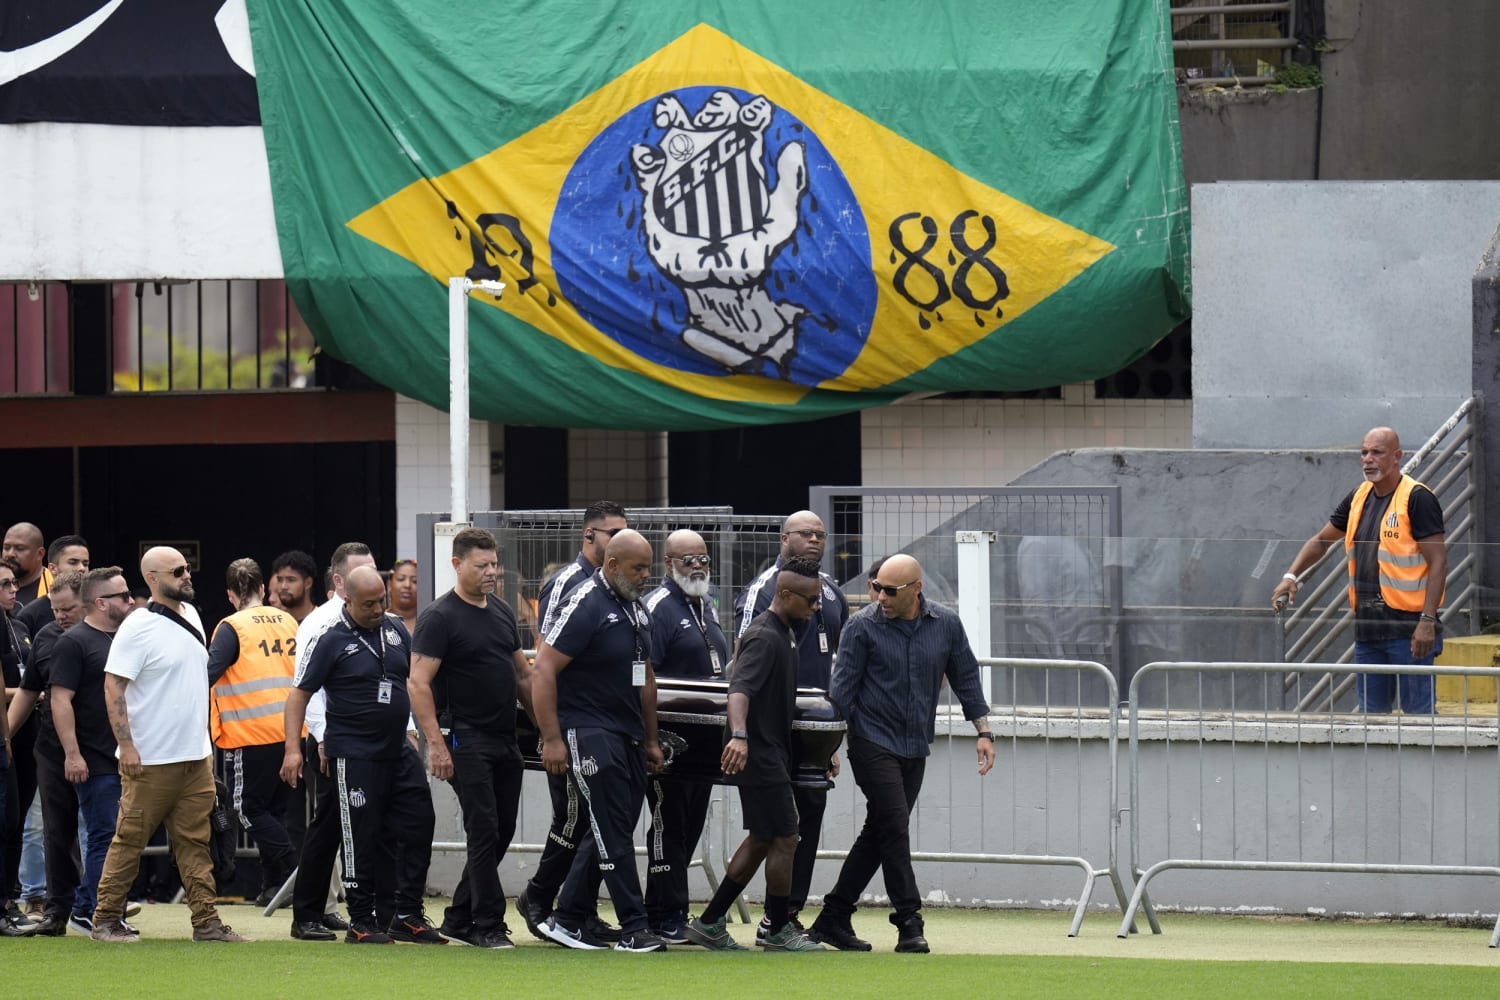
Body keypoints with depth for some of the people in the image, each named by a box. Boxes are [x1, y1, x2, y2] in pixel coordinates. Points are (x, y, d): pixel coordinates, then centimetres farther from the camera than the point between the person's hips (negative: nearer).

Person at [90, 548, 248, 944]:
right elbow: (113, 689, -15)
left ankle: (206, 921, 7)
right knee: (129, 840, 0)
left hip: (196, 755, 7)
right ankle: (106, 919, 7)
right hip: (150, 760, -7)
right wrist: (126, 745, -20)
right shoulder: (138, 628, -13)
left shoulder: (191, 615, 11)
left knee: (194, 841, 7)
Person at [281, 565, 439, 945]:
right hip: (355, 754, -6)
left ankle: (408, 917, 14)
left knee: (419, 827, 5)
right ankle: (361, 922, 7)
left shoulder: (395, 628, 8)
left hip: (399, 750, 6)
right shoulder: (331, 640, -9)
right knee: (362, 839, -2)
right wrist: (293, 749, -17)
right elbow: (300, 694, -8)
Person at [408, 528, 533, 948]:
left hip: (506, 740, 7)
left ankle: (460, 918, 19)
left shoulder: (502, 612, 14)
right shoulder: (440, 617, -8)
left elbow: (523, 674, 22)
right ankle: (488, 925, -5)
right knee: (484, 831, -9)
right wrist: (435, 744, -19)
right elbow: (419, 683, -13)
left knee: (500, 832, 9)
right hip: (469, 740, -7)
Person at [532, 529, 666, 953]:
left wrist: (651, 739, 23)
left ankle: (567, 921, 18)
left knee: (611, 834, 10)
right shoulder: (584, 606, -13)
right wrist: (552, 740, -19)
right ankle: (634, 929, -8)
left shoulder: (636, 609, 15)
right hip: (589, 735, -9)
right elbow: (544, 670, -16)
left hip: (628, 738, 9)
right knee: (613, 834, -9)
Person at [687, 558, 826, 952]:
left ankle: (710, 923, 15)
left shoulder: (783, 633, 14)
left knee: (762, 840, 13)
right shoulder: (764, 638, -18)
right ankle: (779, 932, 5)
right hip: (760, 755, -10)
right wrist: (739, 735, -50)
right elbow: (740, 688, -33)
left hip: (772, 753, 10)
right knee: (784, 839, -5)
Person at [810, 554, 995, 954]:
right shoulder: (863, 628, -5)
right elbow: (843, 688, -5)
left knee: (879, 834, 7)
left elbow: (966, 678, 12)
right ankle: (909, 924, -9)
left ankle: (833, 918, 16)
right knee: (894, 829, -13)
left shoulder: (947, 625, 4)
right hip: (873, 743, -4)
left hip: (915, 748, 4)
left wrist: (983, 731, 7)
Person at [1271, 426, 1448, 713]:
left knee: (1418, 713, -7)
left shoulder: (1417, 498, -9)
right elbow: (1322, 540, 26)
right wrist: (1291, 576, 10)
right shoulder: (1359, 497, 13)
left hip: (1408, 628, -8)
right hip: (1368, 628, 8)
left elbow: (1438, 561, -13)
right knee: (1372, 713, 11)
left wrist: (1428, 621, -20)